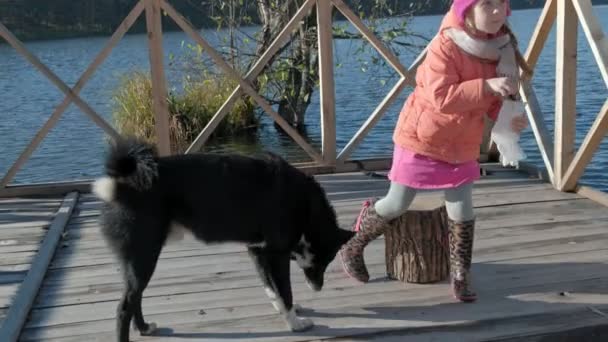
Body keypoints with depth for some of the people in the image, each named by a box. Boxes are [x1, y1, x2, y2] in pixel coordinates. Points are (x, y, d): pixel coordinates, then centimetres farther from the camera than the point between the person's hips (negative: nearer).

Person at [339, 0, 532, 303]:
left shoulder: (501, 48, -2)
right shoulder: (445, 45, -24)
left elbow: (493, 100, 9)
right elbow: (442, 97, -33)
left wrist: (509, 117, -10)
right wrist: (486, 86, -39)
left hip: (462, 146, 5)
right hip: (422, 138, -5)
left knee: (462, 211, -1)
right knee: (397, 205, 5)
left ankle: (461, 276, 16)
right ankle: (352, 246, 27)